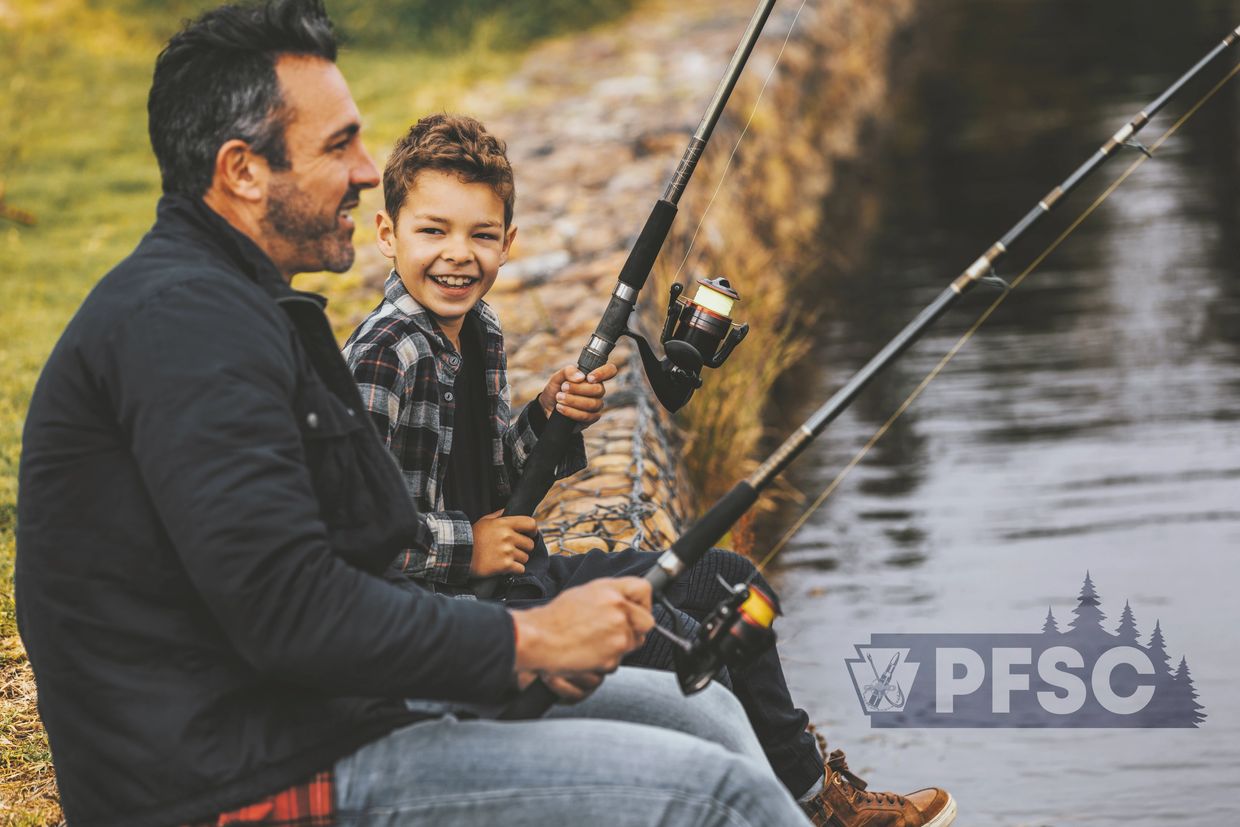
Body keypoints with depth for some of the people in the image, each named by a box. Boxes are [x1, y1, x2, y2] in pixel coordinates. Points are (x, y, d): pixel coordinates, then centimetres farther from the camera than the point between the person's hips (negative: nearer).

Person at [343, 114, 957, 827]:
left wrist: (547, 420, -4)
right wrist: (463, 548, -20)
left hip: (513, 578, 11)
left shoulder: (479, 330, 8)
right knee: (668, 640, -23)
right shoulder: (387, 357, -21)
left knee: (727, 582, 13)